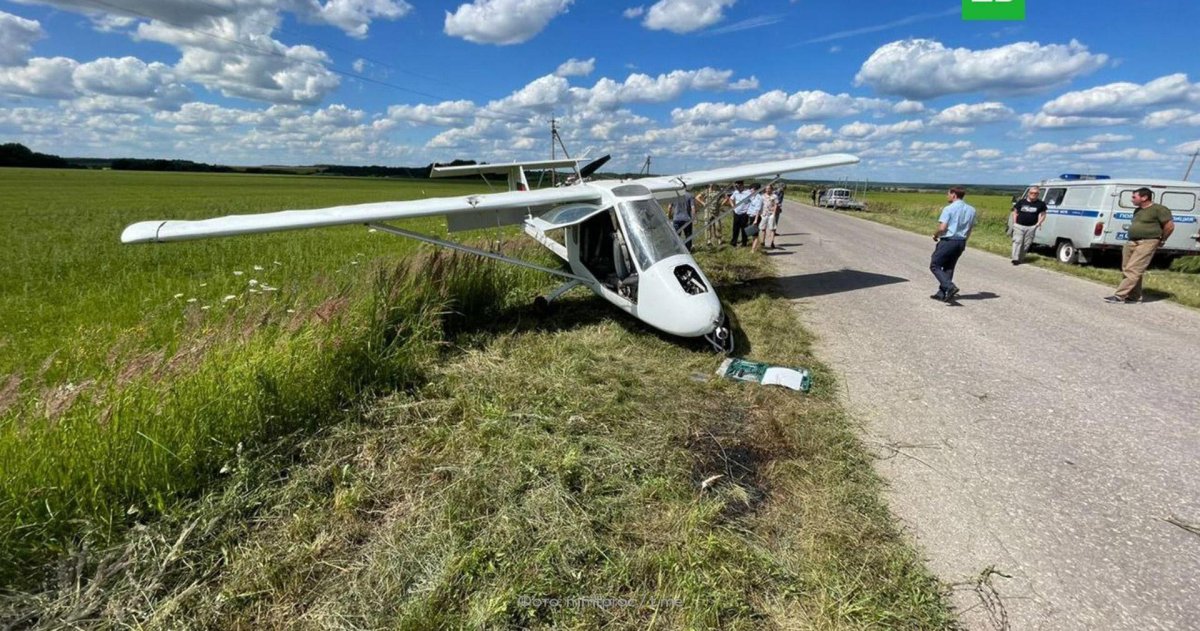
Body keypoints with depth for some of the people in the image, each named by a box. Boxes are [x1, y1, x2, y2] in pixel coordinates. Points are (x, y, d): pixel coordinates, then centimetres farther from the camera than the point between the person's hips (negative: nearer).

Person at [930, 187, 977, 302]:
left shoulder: (949, 208, -12)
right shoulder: (971, 210, 9)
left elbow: (942, 228, -19)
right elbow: (970, 229, 14)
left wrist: (935, 235, 0)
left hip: (948, 241, -7)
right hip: (961, 242, 7)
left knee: (935, 266, 0)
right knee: (949, 268, 15)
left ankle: (950, 287, -18)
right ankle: (942, 293, 16)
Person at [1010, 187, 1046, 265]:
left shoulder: (1040, 204, 6)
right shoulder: (1021, 202, 5)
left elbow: (1043, 215, 12)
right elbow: (1015, 213, 11)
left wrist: (1038, 224, -1)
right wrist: (1014, 223, 2)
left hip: (1031, 227, 1)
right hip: (1019, 226, -1)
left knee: (1026, 244, 4)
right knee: (1017, 241, -10)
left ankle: (1021, 259, 14)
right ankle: (1015, 258, -14)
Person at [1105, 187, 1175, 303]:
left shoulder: (1159, 209, -7)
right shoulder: (1137, 210, 17)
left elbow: (1170, 226, -7)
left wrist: (1161, 241, 1)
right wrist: (1132, 240, 16)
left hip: (1146, 244, -9)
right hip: (1131, 243, 9)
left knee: (1132, 270, -13)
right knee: (1126, 270, 8)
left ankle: (1119, 296, -18)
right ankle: (1134, 296, 16)